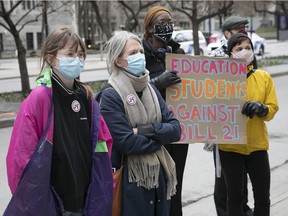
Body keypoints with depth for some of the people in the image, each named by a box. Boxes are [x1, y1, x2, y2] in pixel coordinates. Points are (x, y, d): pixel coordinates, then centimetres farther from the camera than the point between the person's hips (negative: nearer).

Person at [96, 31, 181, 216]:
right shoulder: (110, 96, -11)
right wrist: (160, 138, -6)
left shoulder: (151, 89, 9)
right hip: (131, 180, -6)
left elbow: (176, 129, 2)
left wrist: (148, 130, -15)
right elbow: (127, 142, -20)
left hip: (159, 175, 6)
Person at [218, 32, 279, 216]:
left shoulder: (264, 77, 2)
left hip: (257, 145, 2)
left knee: (263, 197, 7)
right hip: (230, 146, -2)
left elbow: (272, 109, 1)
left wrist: (260, 109, -19)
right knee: (235, 197, 9)